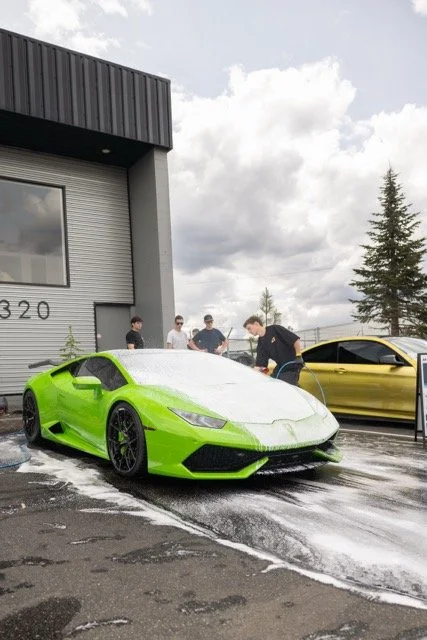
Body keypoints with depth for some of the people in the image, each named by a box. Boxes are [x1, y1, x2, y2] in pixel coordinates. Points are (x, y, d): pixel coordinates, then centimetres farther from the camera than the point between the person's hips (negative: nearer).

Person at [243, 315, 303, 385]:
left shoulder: (275, 329, -12)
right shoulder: (261, 344, 8)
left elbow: (296, 340, -13)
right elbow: (259, 365, 5)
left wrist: (298, 356, -18)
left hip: (292, 367, -7)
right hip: (279, 368, 8)